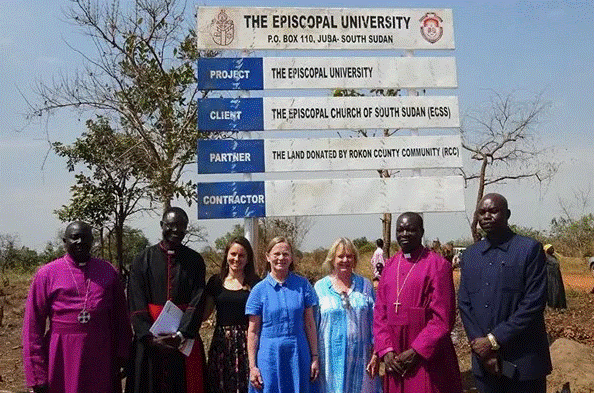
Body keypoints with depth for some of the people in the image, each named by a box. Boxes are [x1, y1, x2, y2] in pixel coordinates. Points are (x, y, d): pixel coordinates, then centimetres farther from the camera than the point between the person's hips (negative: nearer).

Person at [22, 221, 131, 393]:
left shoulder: (108, 271, 6)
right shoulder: (46, 274, 0)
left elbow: (121, 319, 9)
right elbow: (33, 326, -1)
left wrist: (121, 358, 3)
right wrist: (37, 377, -4)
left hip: (101, 357, 2)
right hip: (62, 359, -1)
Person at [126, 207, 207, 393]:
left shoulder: (195, 261, 4)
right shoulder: (143, 259, 4)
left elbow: (197, 303, -5)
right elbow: (136, 305, -3)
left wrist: (180, 335, -16)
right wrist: (151, 337, -14)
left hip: (184, 340, 0)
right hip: (149, 341, 0)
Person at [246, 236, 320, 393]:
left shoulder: (303, 285, 3)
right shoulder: (259, 290, -1)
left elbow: (310, 324, 5)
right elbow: (253, 331, 0)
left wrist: (315, 357, 3)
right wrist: (252, 366, -3)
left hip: (298, 356, 1)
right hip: (269, 356, -1)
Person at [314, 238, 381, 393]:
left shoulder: (364, 285, 6)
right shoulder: (320, 287, 2)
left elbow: (374, 321, 6)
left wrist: (375, 354, 0)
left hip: (359, 357, 1)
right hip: (331, 356, -1)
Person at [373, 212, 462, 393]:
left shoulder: (437, 265, -8)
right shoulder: (390, 265, 8)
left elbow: (443, 318, -11)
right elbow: (380, 312, 8)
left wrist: (416, 351, -14)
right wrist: (385, 350, -3)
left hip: (428, 356, -4)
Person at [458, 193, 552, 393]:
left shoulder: (530, 249, -5)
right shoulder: (470, 255, 9)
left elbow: (534, 304, -12)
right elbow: (464, 304, 7)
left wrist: (494, 340, -13)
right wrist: (479, 344, -6)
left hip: (523, 362, -4)